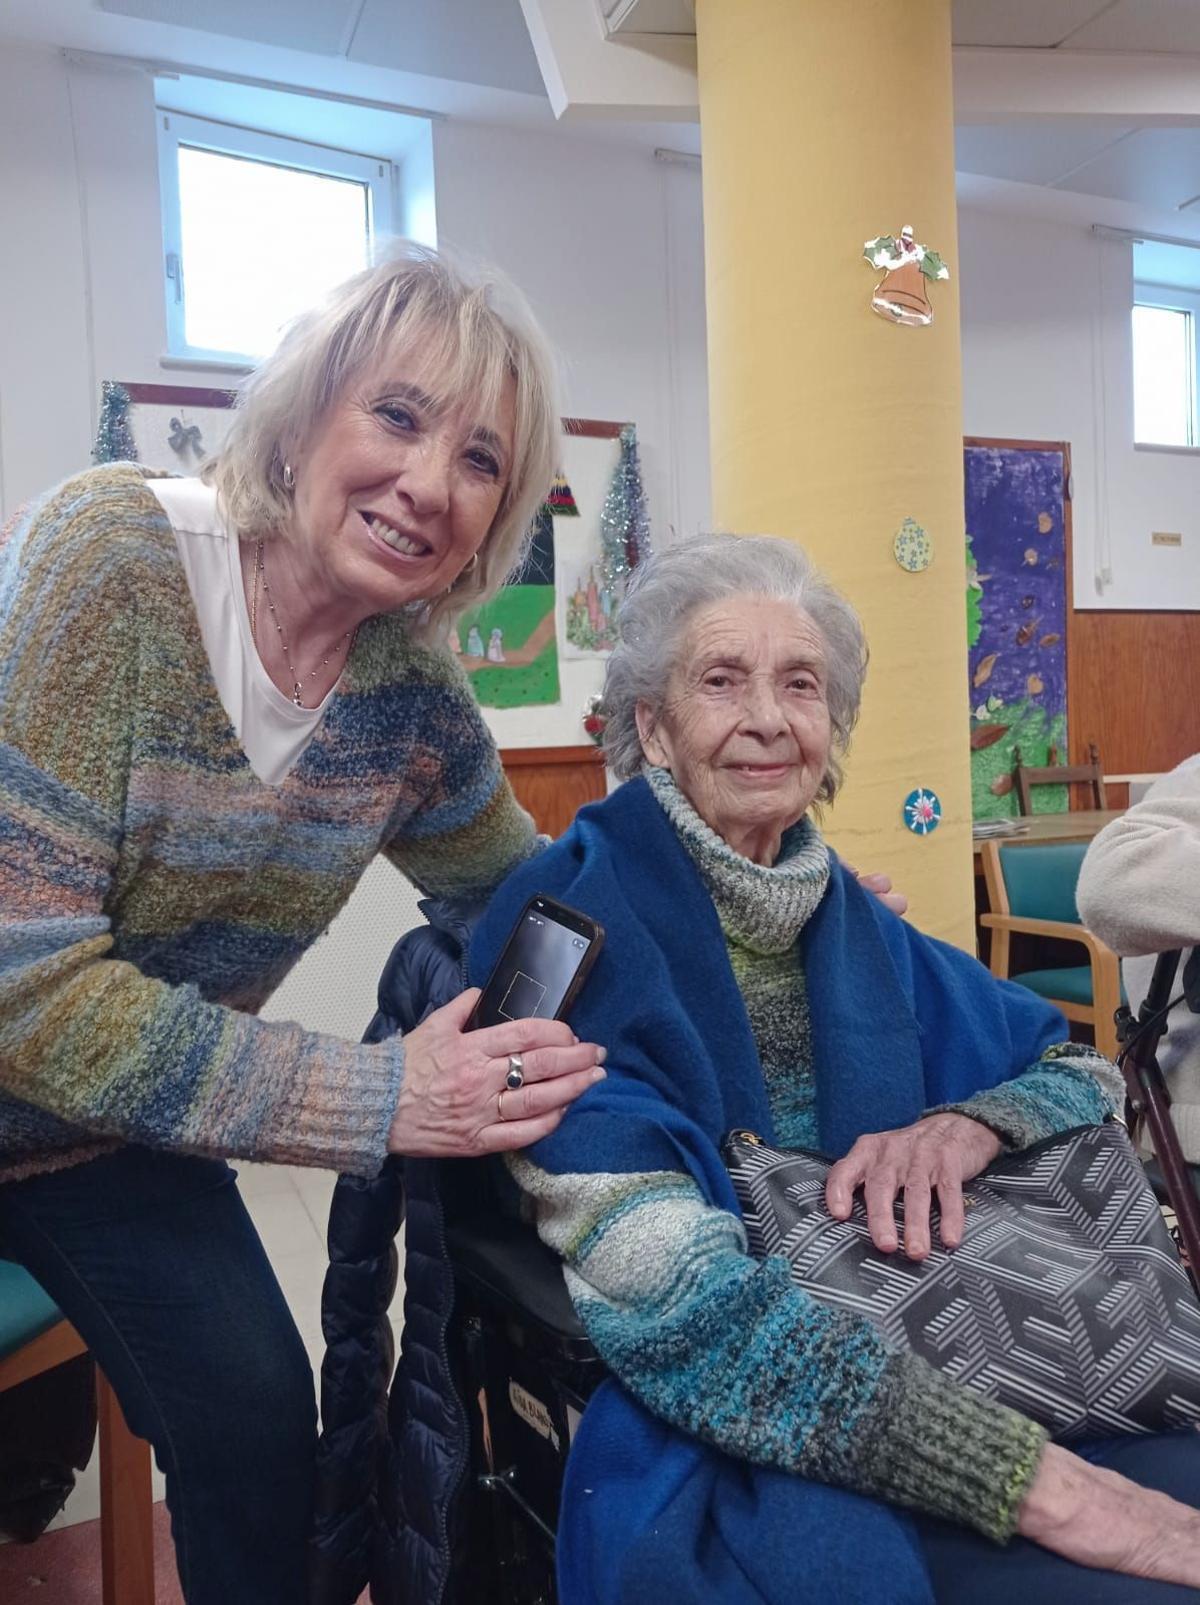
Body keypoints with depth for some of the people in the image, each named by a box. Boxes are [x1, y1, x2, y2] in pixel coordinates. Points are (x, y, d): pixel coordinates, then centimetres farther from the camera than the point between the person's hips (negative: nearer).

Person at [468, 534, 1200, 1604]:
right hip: (712, 1458, -6)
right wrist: (1034, 1479, -25)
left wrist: (967, 1125, -10)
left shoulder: (850, 924, 9)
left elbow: (1085, 1070, 13)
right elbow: (673, 1308, -21)